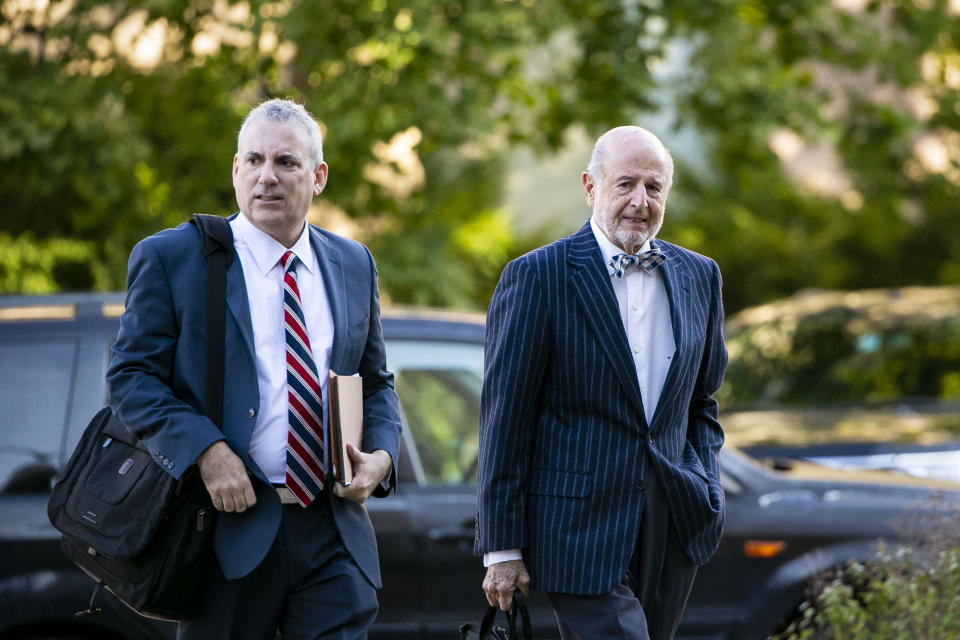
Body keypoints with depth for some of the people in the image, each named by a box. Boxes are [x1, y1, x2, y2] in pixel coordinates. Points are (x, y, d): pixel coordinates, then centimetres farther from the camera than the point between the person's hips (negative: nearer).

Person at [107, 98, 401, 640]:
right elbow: (131, 377, -5)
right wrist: (205, 450, -19)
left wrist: (381, 454, 1)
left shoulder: (354, 265, 14)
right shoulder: (171, 258, 0)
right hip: (231, 529, -3)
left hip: (334, 536, 3)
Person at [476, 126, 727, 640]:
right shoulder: (537, 277, -7)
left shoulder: (699, 277, 10)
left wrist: (708, 493, 6)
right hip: (581, 534, -5)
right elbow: (504, 419, -6)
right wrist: (501, 547, -8)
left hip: (673, 526, 6)